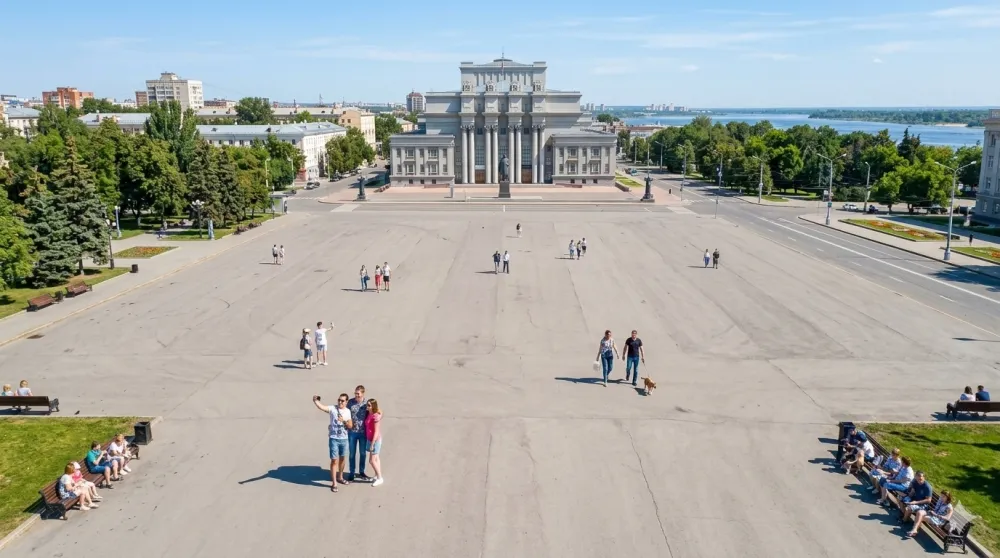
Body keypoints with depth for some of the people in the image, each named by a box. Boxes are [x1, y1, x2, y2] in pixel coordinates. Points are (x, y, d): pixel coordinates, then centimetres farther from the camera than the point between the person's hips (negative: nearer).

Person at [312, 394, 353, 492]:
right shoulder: (333, 409, -8)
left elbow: (350, 426, -2)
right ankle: (334, 483, 5)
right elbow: (321, 407, -26)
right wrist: (315, 401, -43)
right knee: (334, 460, -3)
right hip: (334, 439, -4)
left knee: (342, 459, 18)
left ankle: (340, 477, 38)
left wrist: (344, 420, -19)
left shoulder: (348, 411, 2)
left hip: (344, 439, 4)